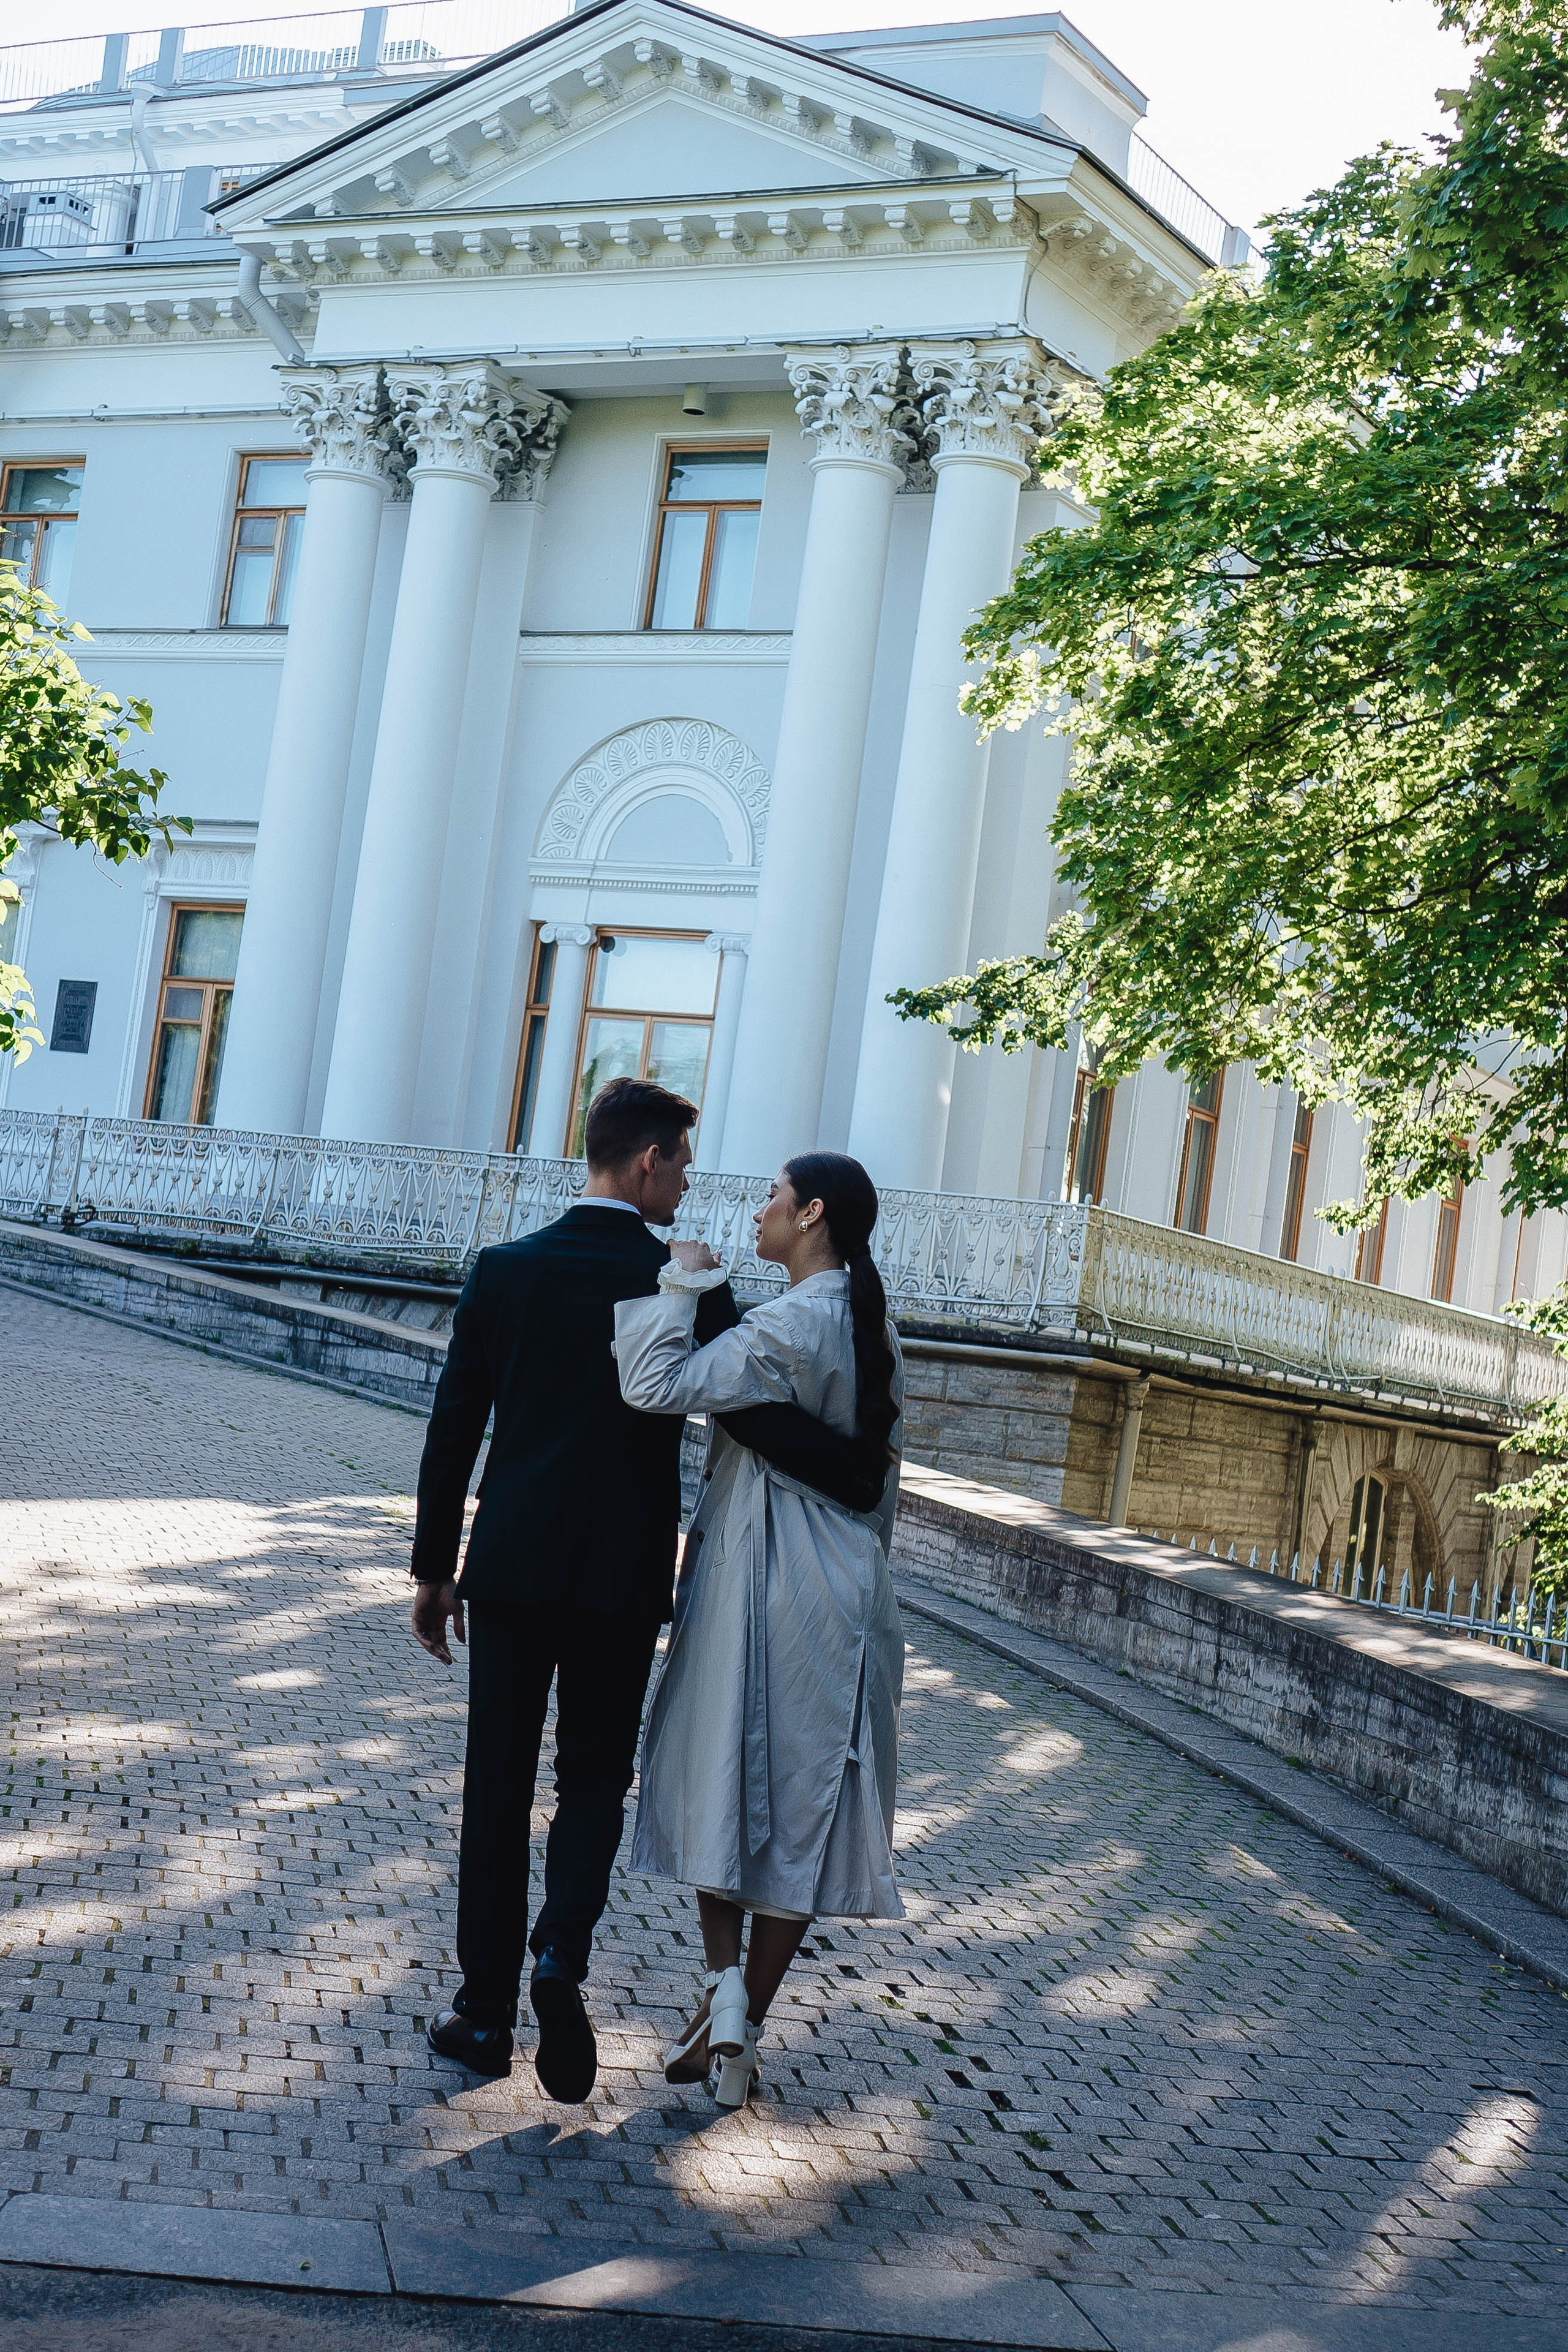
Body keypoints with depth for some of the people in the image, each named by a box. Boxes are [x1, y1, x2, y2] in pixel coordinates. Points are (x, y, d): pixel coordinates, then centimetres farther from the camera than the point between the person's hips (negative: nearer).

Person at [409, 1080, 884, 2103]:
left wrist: (434, 1569, 9)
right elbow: (765, 1417, -10)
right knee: (595, 1777, 13)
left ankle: (488, 2009, 15)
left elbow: (453, 1430, 2)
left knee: (498, 1787, 10)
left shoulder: (505, 1270, 0)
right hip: (624, 1578, -1)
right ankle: (562, 1952, -11)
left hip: (511, 1567, 2)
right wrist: (870, 1480, 5)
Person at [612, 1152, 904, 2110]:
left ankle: (723, 1984, 0)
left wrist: (681, 1283, -14)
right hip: (842, 1586, 7)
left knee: (720, 1777, 10)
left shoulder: (791, 1326, -17)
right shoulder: (873, 1327, 9)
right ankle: (744, 2032, 14)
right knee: (799, 1801, 9)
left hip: (757, 1577, -7)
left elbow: (659, 1385, -27)